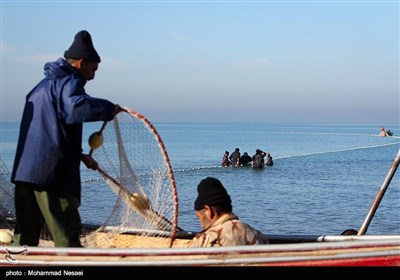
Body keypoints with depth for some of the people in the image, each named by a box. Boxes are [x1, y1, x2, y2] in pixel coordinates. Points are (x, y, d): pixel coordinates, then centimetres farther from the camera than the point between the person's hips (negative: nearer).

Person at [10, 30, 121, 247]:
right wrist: (109, 108, -15)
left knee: (25, 236, 12)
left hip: (23, 170, 9)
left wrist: (79, 156, 30)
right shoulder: (69, 82, -5)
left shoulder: (42, 85, 25)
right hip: (52, 173, -9)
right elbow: (77, 106, -29)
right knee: (67, 234, -5)